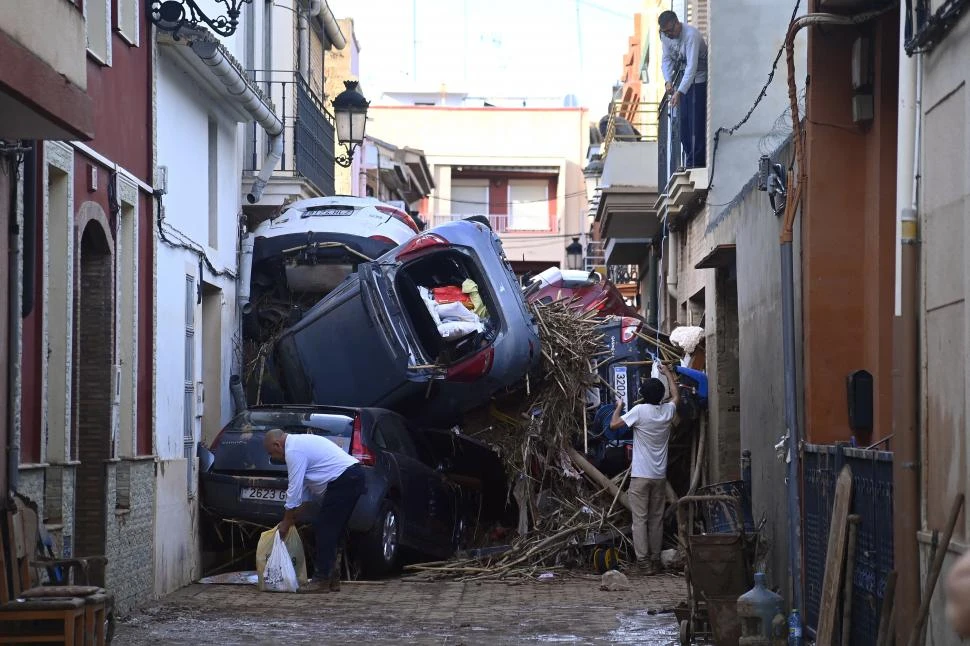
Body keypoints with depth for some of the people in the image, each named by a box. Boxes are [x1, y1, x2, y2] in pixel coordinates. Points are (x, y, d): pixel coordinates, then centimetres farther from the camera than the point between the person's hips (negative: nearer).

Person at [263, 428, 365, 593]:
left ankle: (321, 578, -7)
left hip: (343, 480, -10)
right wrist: (293, 515, 26)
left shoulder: (293, 451, -9)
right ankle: (332, 578, 16)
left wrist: (286, 523, 1)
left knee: (324, 528, -6)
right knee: (332, 530, 14)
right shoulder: (300, 442, 22)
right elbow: (305, 486, 27)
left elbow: (294, 490, -9)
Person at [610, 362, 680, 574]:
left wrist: (619, 406, 11)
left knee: (640, 518, -4)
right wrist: (668, 374, 37)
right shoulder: (668, 411, 3)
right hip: (660, 476, 4)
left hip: (640, 475, -4)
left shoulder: (639, 411, -11)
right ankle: (655, 560, 11)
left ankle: (643, 560, -10)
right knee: (657, 518, 10)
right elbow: (676, 396, 25)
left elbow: (614, 424, -7)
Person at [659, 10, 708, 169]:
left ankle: (697, 162, -8)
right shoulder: (665, 36, -6)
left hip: (699, 79, -7)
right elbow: (666, 59, 2)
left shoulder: (691, 35, -29)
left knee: (697, 121, -10)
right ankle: (689, 160, 14)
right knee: (683, 120, 6)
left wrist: (679, 92, -42)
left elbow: (692, 66, -36)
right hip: (682, 78, 7)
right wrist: (668, 81, -16)